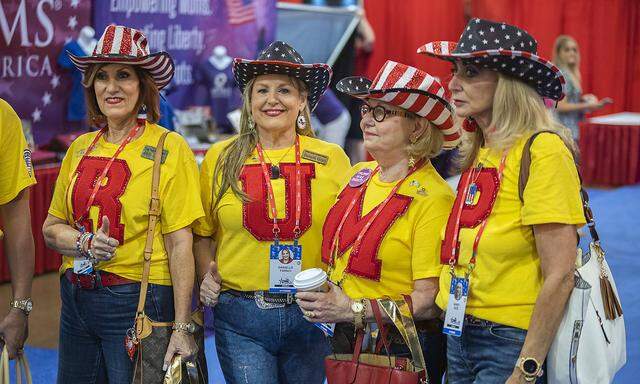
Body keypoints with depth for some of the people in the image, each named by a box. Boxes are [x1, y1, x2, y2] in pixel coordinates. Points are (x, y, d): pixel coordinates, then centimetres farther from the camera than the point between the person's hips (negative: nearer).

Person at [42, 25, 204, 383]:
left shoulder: (170, 148, -9)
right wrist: (85, 243, -11)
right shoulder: (81, 148, 7)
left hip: (138, 300, -5)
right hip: (76, 297, 5)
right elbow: (51, 229, 11)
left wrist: (182, 329, -16)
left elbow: (180, 245, -12)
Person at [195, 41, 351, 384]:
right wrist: (206, 275, -5)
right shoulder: (221, 158, 3)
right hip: (239, 315, -1)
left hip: (310, 316, 1)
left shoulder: (332, 159, 2)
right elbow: (201, 234, 11)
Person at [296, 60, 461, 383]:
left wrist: (353, 309, -21)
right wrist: (316, 293, 0)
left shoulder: (432, 197, -16)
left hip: (402, 351, -6)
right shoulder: (358, 175, 4)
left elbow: (429, 301, -19)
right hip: (345, 341, 6)